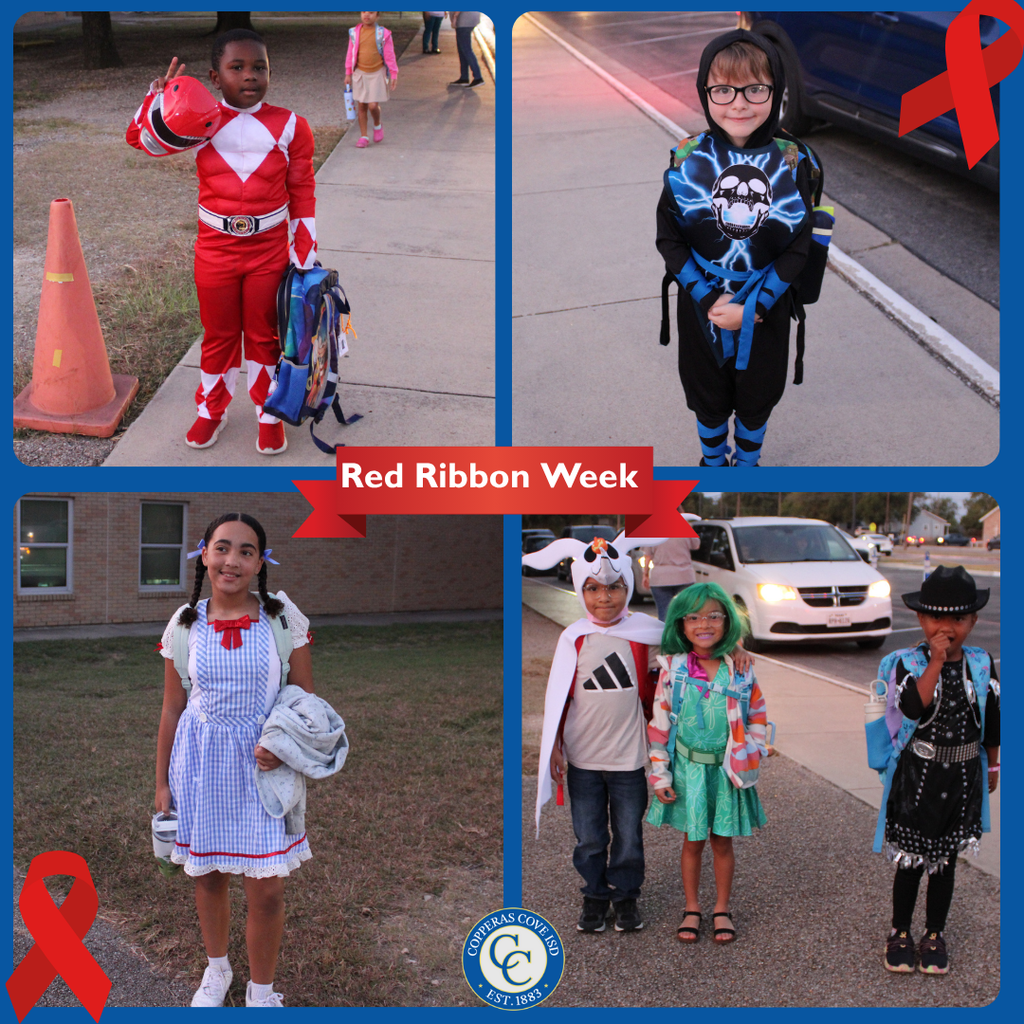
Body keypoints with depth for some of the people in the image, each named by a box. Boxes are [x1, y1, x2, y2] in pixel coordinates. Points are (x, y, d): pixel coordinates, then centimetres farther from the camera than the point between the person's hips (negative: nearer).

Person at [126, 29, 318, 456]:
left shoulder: (289, 125, -5)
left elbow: (302, 192, 0)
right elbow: (141, 138, -7)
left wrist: (304, 253, -2)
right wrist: (160, 99, -26)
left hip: (270, 249, -1)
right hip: (215, 250, 1)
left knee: (264, 336, 12)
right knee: (218, 336, 15)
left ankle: (269, 415, 29)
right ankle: (211, 411, 34)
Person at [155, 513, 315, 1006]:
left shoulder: (283, 617, -5)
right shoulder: (186, 623, 0)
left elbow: (306, 699, 0)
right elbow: (172, 710, 6)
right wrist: (162, 783, 8)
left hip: (262, 766, -1)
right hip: (201, 764, 2)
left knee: (266, 893, 0)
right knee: (207, 877, 15)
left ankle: (261, 992, 24)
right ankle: (216, 969, 42)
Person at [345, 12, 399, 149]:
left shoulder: (383, 34, -6)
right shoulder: (354, 33, 1)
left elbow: (389, 55, -2)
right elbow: (350, 54, 10)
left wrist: (394, 74, -1)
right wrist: (348, 73, 11)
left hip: (377, 73, -3)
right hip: (360, 73, 3)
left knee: (373, 105, -11)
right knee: (361, 106, 4)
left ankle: (377, 126, 21)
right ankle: (364, 136, 15)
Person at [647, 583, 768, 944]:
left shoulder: (740, 669, -5)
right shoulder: (673, 668, -7)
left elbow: (757, 715, 7)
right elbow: (659, 723, -3)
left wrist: (751, 754, -2)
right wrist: (660, 773, -3)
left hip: (727, 768, 1)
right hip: (688, 767, 0)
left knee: (723, 841, 11)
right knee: (692, 841, 11)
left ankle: (722, 909, 28)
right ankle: (692, 909, 27)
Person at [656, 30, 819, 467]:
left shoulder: (793, 160, -12)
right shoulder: (688, 156, -10)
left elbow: (799, 246, -10)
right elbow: (669, 238, -7)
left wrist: (752, 306, -18)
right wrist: (708, 299, -17)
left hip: (766, 309, 0)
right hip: (701, 306, 0)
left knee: (757, 397, 18)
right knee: (708, 396, 18)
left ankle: (747, 461, 44)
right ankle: (712, 460, 44)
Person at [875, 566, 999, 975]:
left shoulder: (982, 664, -2)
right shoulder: (909, 662, -12)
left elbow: (991, 720, 11)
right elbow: (914, 708, -30)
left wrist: (992, 765, 18)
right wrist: (936, 661, -33)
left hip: (963, 776, 3)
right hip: (918, 774, -3)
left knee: (946, 859, 14)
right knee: (911, 860, 9)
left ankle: (935, 934, 31)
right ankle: (900, 933, 27)